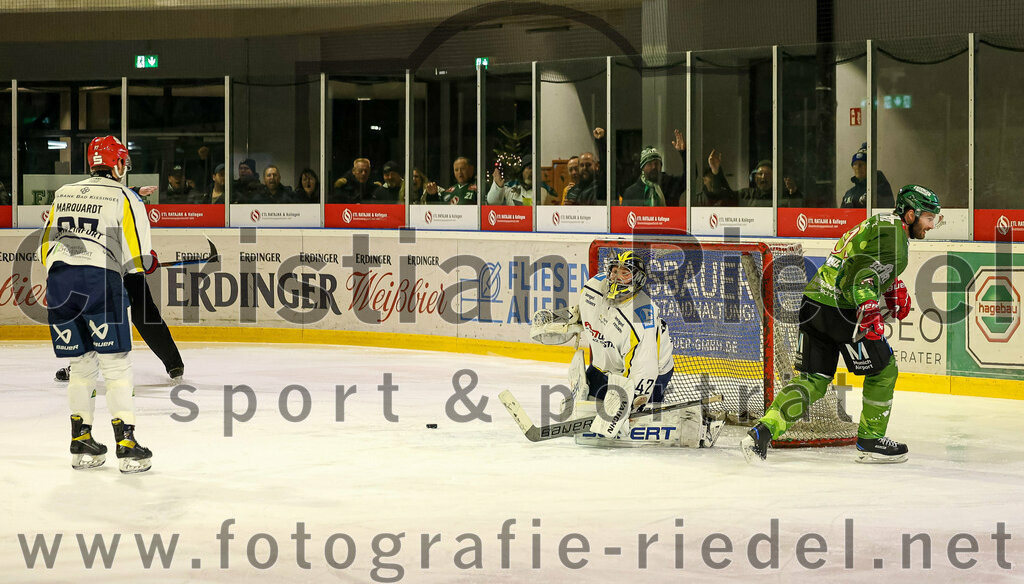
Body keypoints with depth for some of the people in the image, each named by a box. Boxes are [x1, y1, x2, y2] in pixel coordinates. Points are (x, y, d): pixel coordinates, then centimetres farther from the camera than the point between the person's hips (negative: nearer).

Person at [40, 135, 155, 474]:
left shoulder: (63, 194, 20)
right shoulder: (125, 198, 4)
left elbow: (46, 246, 21)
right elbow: (137, 258, -1)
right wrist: (149, 262, 22)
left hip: (58, 280, 5)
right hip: (100, 281, -5)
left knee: (82, 365, 17)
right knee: (116, 366, 0)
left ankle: (81, 445, 18)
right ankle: (126, 446, -4)